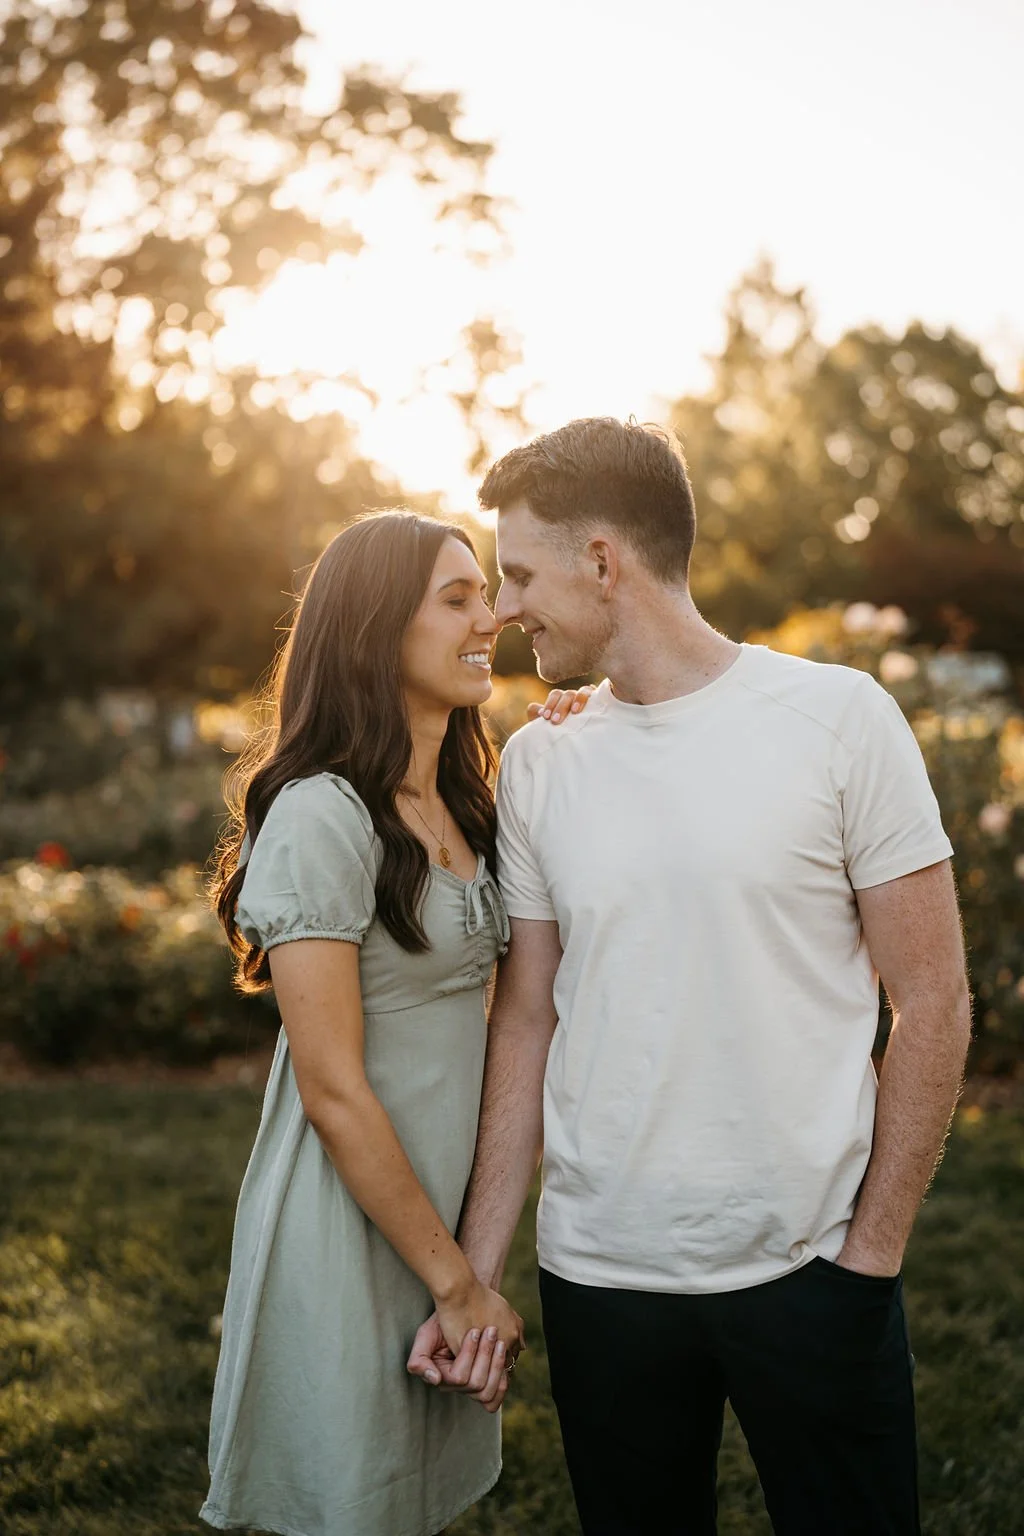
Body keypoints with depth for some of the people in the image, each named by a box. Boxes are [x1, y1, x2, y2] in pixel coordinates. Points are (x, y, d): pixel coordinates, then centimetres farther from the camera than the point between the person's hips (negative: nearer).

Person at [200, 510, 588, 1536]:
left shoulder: (459, 806, 8)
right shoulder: (320, 814, -18)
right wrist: (455, 1280, -13)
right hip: (352, 1226, -8)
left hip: (445, 1207, 8)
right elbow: (332, 1090, -18)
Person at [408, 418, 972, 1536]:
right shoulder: (536, 764, 4)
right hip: (598, 1274, 3)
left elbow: (932, 1000, -4)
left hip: (806, 1266, -2)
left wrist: (872, 1249, -7)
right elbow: (526, 1022, 6)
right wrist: (475, 1274, 3)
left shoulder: (839, 718, -7)